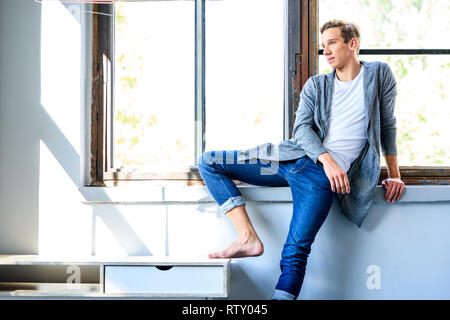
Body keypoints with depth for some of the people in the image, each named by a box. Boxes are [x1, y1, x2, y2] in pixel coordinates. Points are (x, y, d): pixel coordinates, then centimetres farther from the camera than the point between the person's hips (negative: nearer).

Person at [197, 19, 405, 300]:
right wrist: (326, 158, -18)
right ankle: (248, 237, -14)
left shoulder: (380, 74, 9)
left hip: (323, 175, -6)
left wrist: (394, 175, 11)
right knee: (209, 163, -3)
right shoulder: (316, 85, 16)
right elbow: (302, 128, 2)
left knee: (296, 251, -19)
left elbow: (387, 125, 14)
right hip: (290, 157, 6)